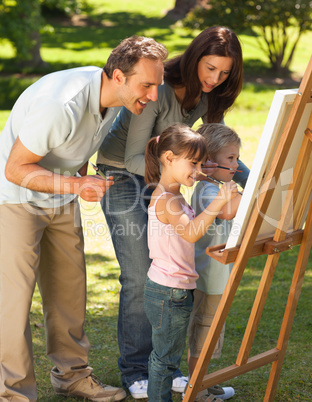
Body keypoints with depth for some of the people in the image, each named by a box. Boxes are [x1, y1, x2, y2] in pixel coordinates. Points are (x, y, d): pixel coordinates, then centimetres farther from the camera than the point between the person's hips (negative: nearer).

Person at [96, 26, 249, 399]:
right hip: (122, 177, -7)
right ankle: (135, 372, 8)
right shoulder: (158, 91, -28)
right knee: (139, 278, -7)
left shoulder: (208, 97, -5)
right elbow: (134, 159, -28)